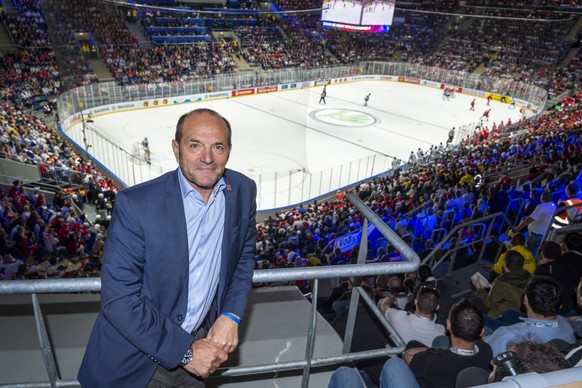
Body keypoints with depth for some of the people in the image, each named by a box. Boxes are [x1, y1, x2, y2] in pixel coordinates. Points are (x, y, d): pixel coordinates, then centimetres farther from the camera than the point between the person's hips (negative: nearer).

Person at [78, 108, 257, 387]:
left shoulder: (243, 191, -10)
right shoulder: (135, 205, -24)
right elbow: (118, 300, -22)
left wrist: (230, 316, -9)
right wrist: (185, 351, -20)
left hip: (202, 336, 4)